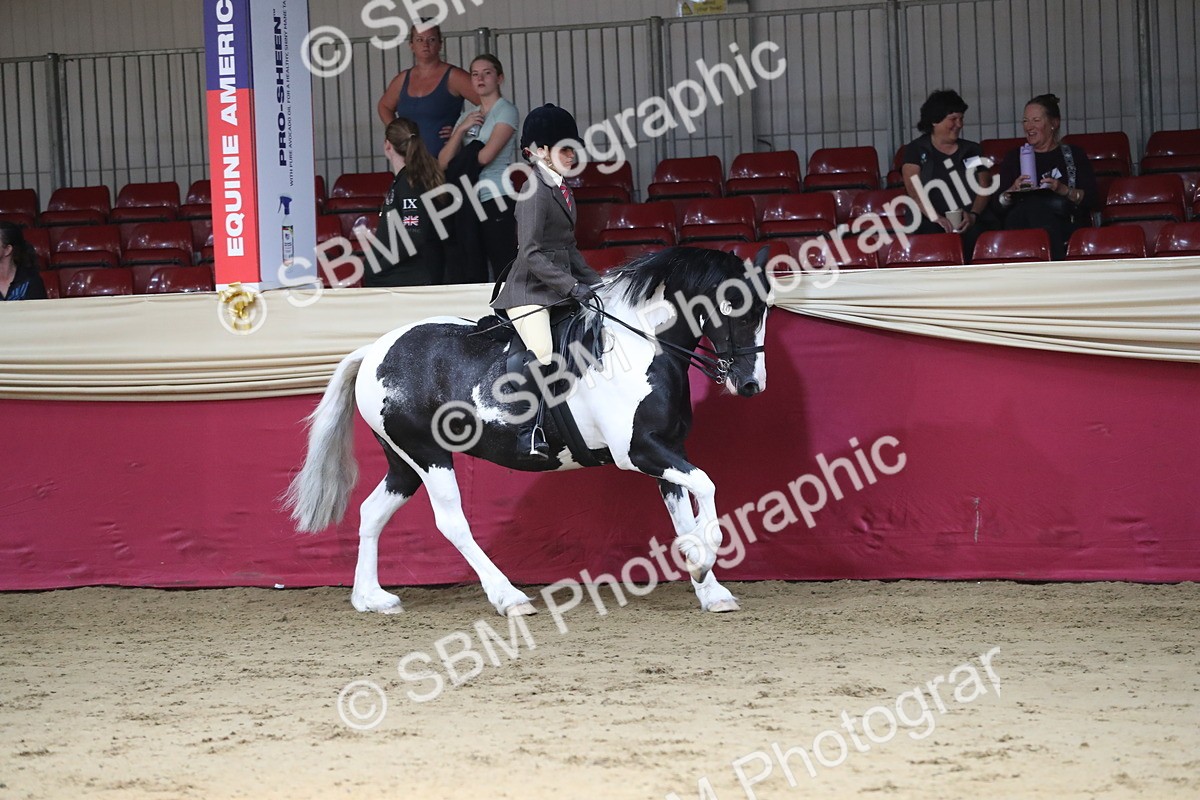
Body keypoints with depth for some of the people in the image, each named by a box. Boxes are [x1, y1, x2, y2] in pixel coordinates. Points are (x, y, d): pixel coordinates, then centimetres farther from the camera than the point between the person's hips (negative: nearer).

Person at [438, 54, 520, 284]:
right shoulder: (467, 116, 18)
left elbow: (486, 156, -11)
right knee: (471, 274, 3)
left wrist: (459, 165, 6)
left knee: (504, 271, -12)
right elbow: (443, 162, 10)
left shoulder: (506, 111, 1)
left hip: (495, 199, -6)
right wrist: (461, 129, -2)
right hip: (469, 204, 6)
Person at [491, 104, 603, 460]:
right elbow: (531, 254, -20)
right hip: (529, 290, -10)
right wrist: (573, 287, -23)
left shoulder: (561, 190, 15)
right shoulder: (535, 193, -14)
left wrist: (594, 281, 11)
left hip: (559, 290, 10)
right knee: (543, 355, -24)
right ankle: (530, 434, -20)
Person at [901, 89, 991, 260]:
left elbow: (983, 188, 10)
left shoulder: (971, 150, 20)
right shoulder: (916, 150, 11)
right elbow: (914, 190, -3)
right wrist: (936, 218, -20)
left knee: (974, 234, -34)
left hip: (969, 221, 2)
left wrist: (973, 215, -12)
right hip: (929, 221, -2)